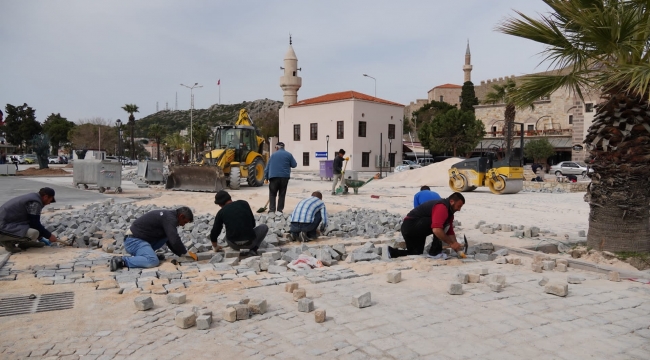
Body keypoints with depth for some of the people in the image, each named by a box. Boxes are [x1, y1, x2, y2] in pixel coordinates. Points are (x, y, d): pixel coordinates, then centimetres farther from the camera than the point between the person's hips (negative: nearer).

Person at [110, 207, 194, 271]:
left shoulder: (167, 215, 16)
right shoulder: (170, 218, -14)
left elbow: (170, 240, 24)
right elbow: (175, 241, -22)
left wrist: (181, 253, 18)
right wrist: (185, 253, -7)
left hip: (134, 239, 10)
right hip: (134, 241, -10)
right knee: (153, 261, -28)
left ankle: (148, 253, 7)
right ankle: (122, 260, -19)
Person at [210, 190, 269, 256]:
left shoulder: (221, 212, 4)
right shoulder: (244, 203, 4)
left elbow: (214, 233, 10)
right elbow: (253, 223, 10)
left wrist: (216, 247, 30)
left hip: (234, 244, 3)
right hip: (249, 242, -3)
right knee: (264, 227, 26)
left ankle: (236, 250, 17)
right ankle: (253, 250, 9)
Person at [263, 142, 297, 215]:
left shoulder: (273, 154, 9)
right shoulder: (289, 154, 6)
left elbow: (267, 166, 9)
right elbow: (294, 165, 7)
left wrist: (266, 177, 13)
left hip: (274, 176, 0)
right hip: (284, 177, 0)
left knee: (272, 194, 6)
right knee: (282, 194, 8)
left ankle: (272, 210, -3)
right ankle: (279, 210, 5)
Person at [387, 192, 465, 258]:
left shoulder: (449, 211, 12)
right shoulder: (442, 207, -20)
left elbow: (450, 232, 13)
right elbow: (437, 230, -34)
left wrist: (455, 245, 0)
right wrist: (451, 243, -25)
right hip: (412, 224, -11)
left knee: (416, 252, 22)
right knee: (443, 224, -18)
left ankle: (391, 251, 10)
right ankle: (435, 251, -11)